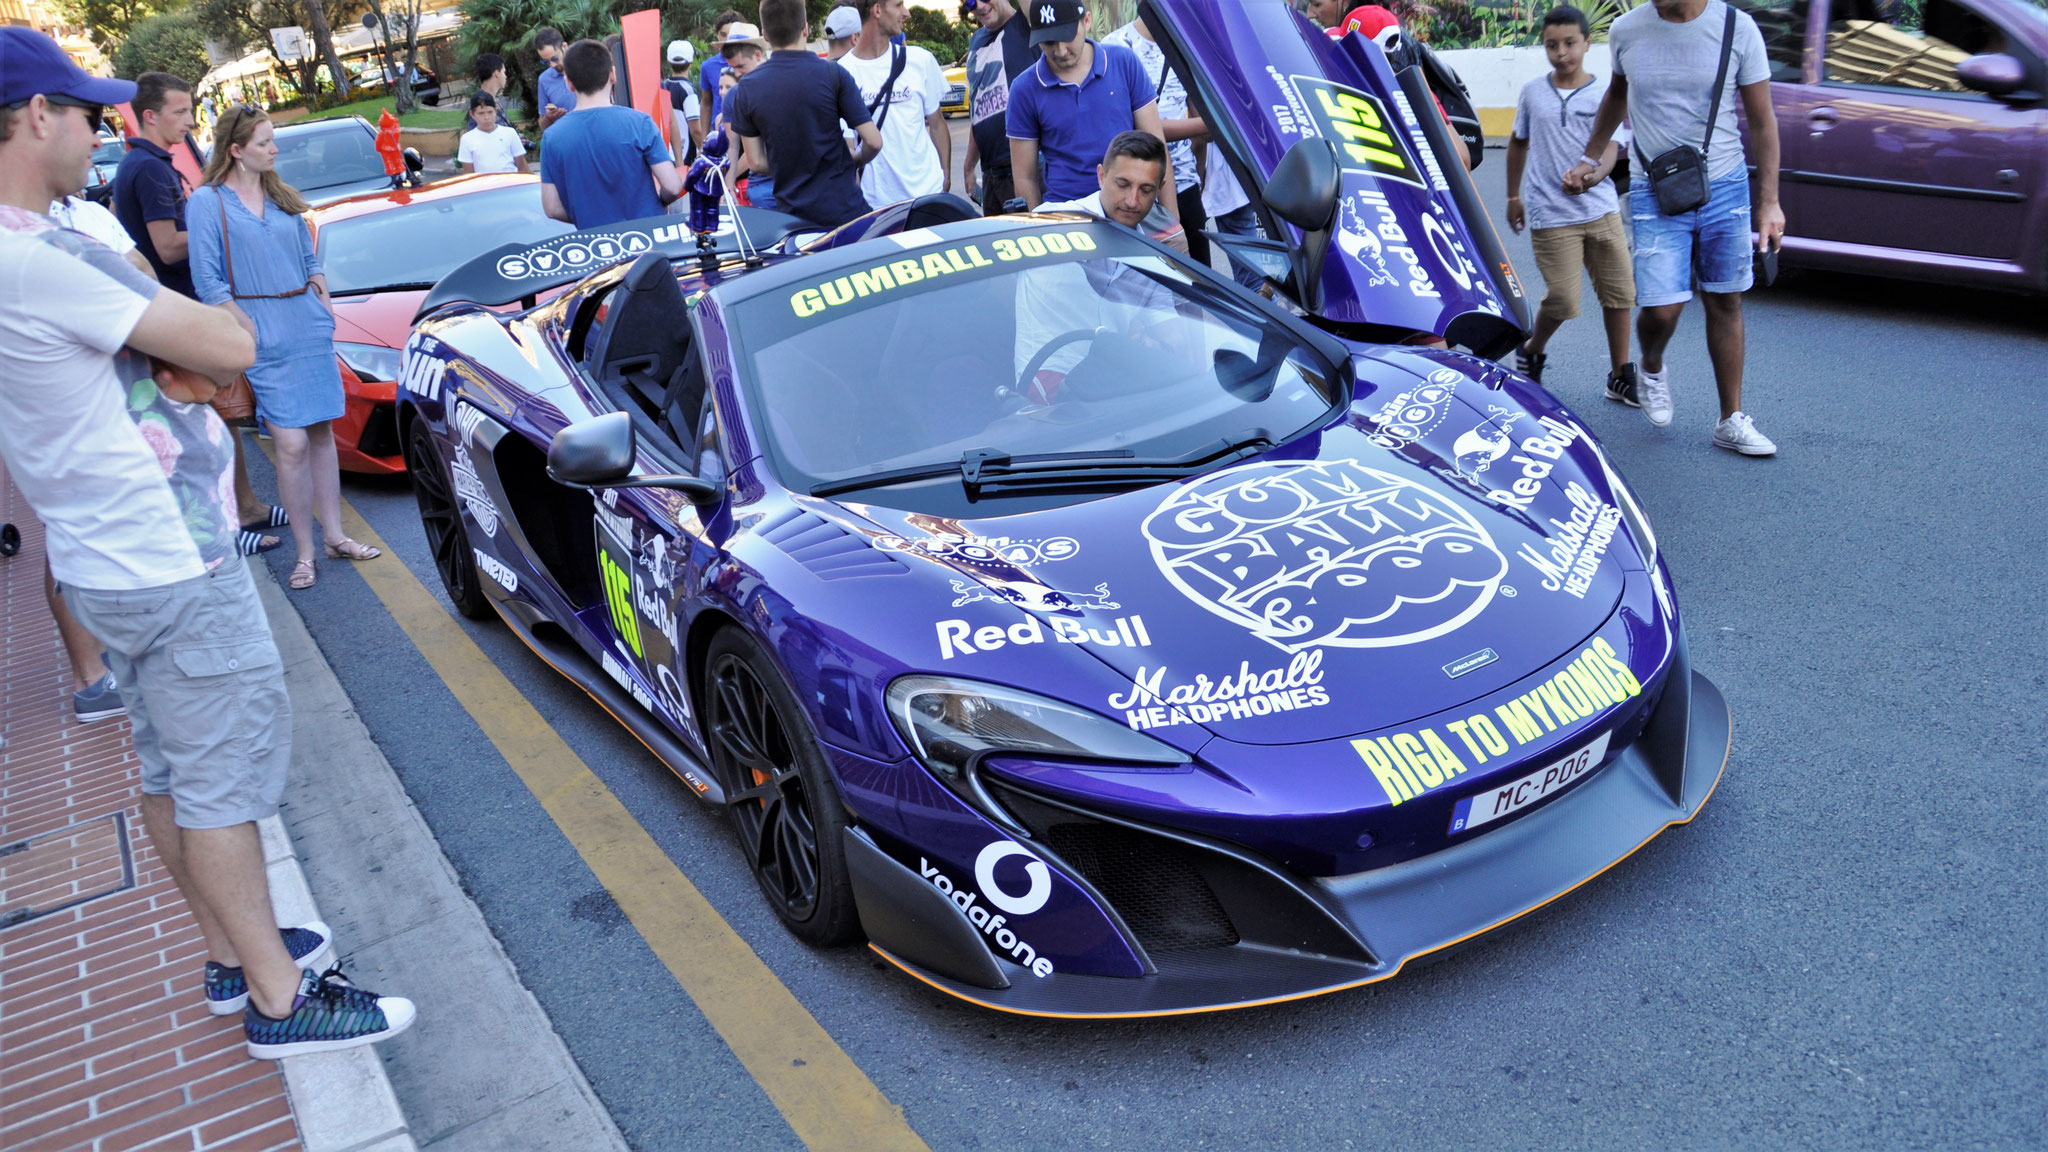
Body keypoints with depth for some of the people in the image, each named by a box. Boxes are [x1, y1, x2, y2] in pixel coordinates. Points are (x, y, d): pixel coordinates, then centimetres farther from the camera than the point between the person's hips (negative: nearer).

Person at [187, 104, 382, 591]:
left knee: (322, 433, 9)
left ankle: (334, 536, 17)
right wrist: (249, 331, -12)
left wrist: (324, 307, 7)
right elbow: (208, 282, -7)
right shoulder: (207, 201, -4)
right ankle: (305, 554, 2)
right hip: (267, 340, -6)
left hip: (311, 327, 6)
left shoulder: (281, 195, 14)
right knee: (292, 446, -7)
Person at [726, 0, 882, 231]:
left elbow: (756, 161, 2)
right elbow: (873, 141, -9)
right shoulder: (834, 75, -10)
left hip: (791, 212, 3)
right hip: (842, 209, -3)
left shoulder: (746, 88, -1)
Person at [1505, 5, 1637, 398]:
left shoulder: (1606, 93, 3)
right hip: (1551, 216, -1)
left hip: (1601, 209, 2)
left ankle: (1620, 377, 15)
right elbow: (1518, 143, 19)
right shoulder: (1532, 92, 6)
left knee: (1619, 293, 2)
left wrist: (1594, 175, -28)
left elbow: (1610, 146, -7)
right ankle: (1530, 353, 21)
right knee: (1562, 300, -8)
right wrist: (1513, 196, 19)